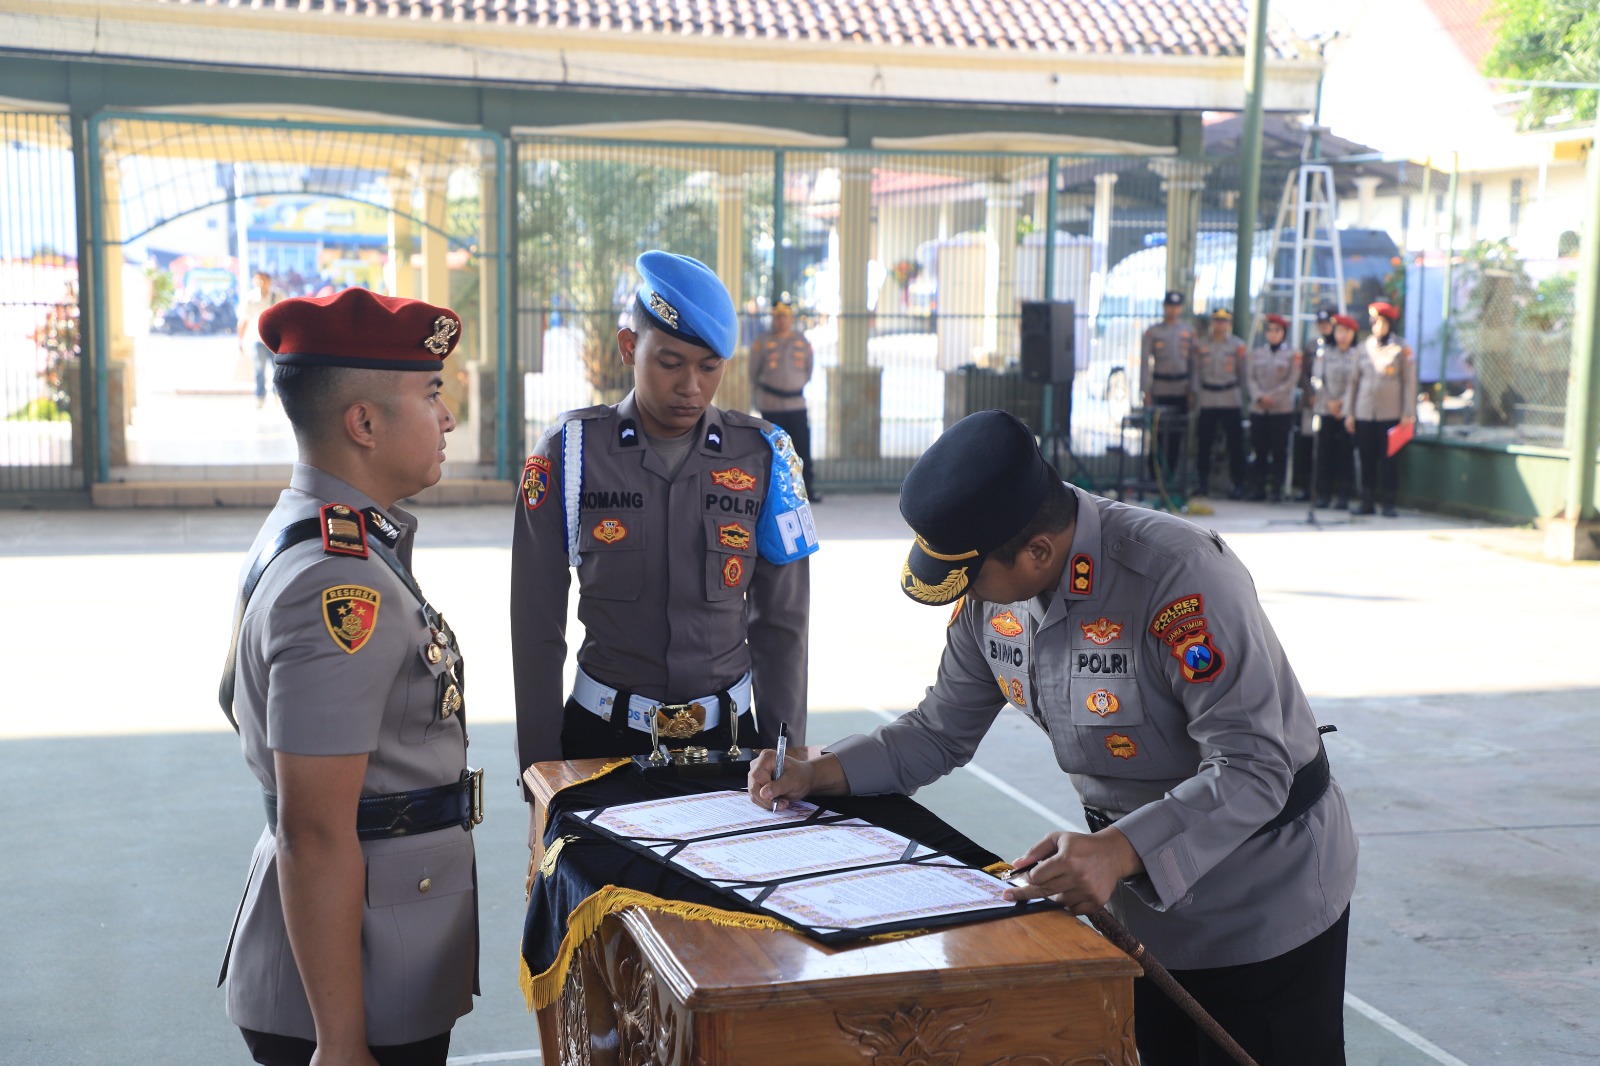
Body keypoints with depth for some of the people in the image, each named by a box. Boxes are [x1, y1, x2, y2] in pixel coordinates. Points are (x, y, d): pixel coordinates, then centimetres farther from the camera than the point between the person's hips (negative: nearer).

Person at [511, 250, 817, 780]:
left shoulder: (762, 456, -3)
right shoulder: (572, 452, -7)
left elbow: (781, 623, 3)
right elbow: (537, 626, -3)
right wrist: (541, 765, -3)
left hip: (726, 734, 1)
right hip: (600, 734, -1)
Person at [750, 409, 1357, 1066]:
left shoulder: (1180, 578, -32)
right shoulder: (991, 592, -8)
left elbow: (1254, 770, -34)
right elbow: (941, 732, 3)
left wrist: (1120, 852, -47)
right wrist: (819, 773, -11)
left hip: (1261, 902, -7)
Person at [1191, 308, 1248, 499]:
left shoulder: (1237, 345, 5)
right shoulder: (1201, 344, 9)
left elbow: (1242, 373, 5)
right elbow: (1196, 369, 10)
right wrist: (1196, 392, 2)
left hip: (1230, 399, -1)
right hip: (1207, 399, 1)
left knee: (1235, 442, -3)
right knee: (1204, 442, 3)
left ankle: (1237, 484, 2)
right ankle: (1203, 482, 13)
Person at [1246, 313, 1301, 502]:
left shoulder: (1292, 355, 3)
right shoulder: (1257, 353, 12)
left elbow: (1292, 380, -4)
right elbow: (1250, 377, 6)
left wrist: (1272, 397, -12)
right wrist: (1259, 396, -11)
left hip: (1282, 409, -3)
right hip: (1258, 409, 3)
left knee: (1279, 451, -1)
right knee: (1260, 450, 5)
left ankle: (1276, 488, 2)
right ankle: (1259, 487, 11)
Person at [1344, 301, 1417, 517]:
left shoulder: (1402, 349, 1)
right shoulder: (1363, 349, 10)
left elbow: (1409, 381, 1)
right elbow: (1353, 381, 13)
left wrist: (1408, 413, -5)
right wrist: (1349, 412, 9)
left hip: (1390, 414, -3)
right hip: (1364, 414, 3)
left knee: (1389, 459, -2)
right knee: (1367, 459, 5)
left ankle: (1389, 503, 4)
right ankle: (1367, 502, 12)